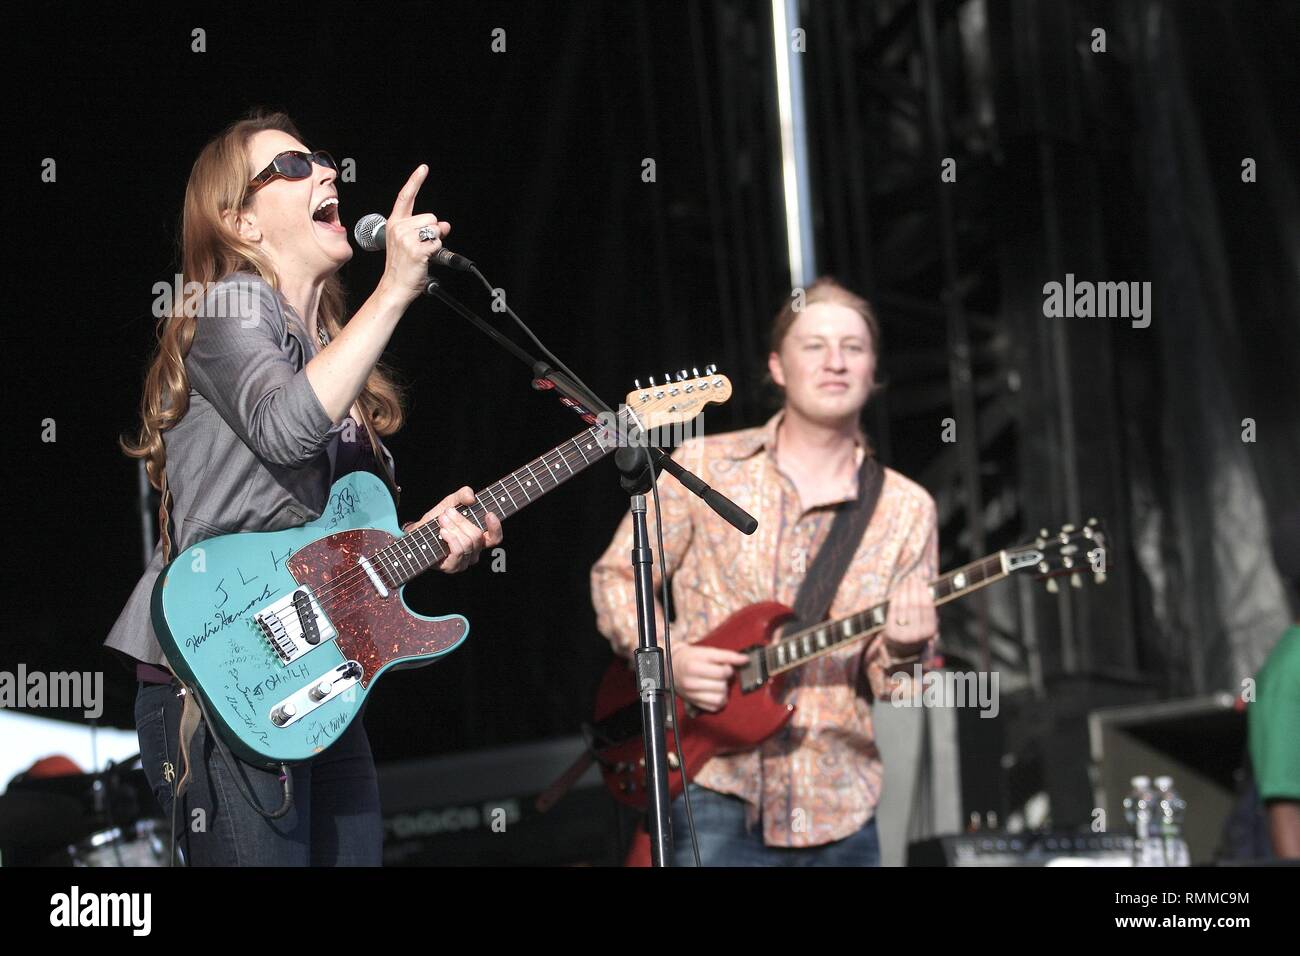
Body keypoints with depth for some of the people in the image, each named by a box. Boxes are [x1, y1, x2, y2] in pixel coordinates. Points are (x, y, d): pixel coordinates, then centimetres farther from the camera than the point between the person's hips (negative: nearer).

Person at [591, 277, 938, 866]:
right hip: (715, 794, -3)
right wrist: (668, 656, -10)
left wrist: (904, 652, -20)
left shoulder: (906, 509, 5)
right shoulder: (703, 467, 1)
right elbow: (617, 577, 7)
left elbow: (889, 684, 3)